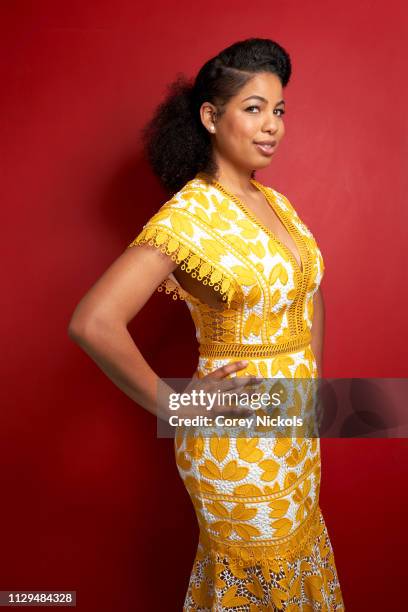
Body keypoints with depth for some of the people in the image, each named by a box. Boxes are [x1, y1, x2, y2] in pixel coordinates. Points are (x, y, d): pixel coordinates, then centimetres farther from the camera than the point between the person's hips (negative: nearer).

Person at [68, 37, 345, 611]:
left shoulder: (275, 201, 3)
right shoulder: (187, 214, -21)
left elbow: (311, 291, 18)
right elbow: (93, 323, -31)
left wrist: (315, 377, 9)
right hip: (236, 443, -7)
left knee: (297, 558, 26)